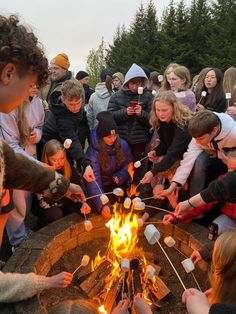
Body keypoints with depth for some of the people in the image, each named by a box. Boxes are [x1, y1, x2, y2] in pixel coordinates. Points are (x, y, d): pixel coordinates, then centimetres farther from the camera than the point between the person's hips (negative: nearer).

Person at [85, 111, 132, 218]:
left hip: (117, 184, 4)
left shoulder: (122, 144, -12)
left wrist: (120, 177, -19)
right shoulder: (93, 152, -27)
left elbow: (128, 164, 2)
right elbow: (93, 180, -35)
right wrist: (102, 205, -47)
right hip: (101, 186, -3)